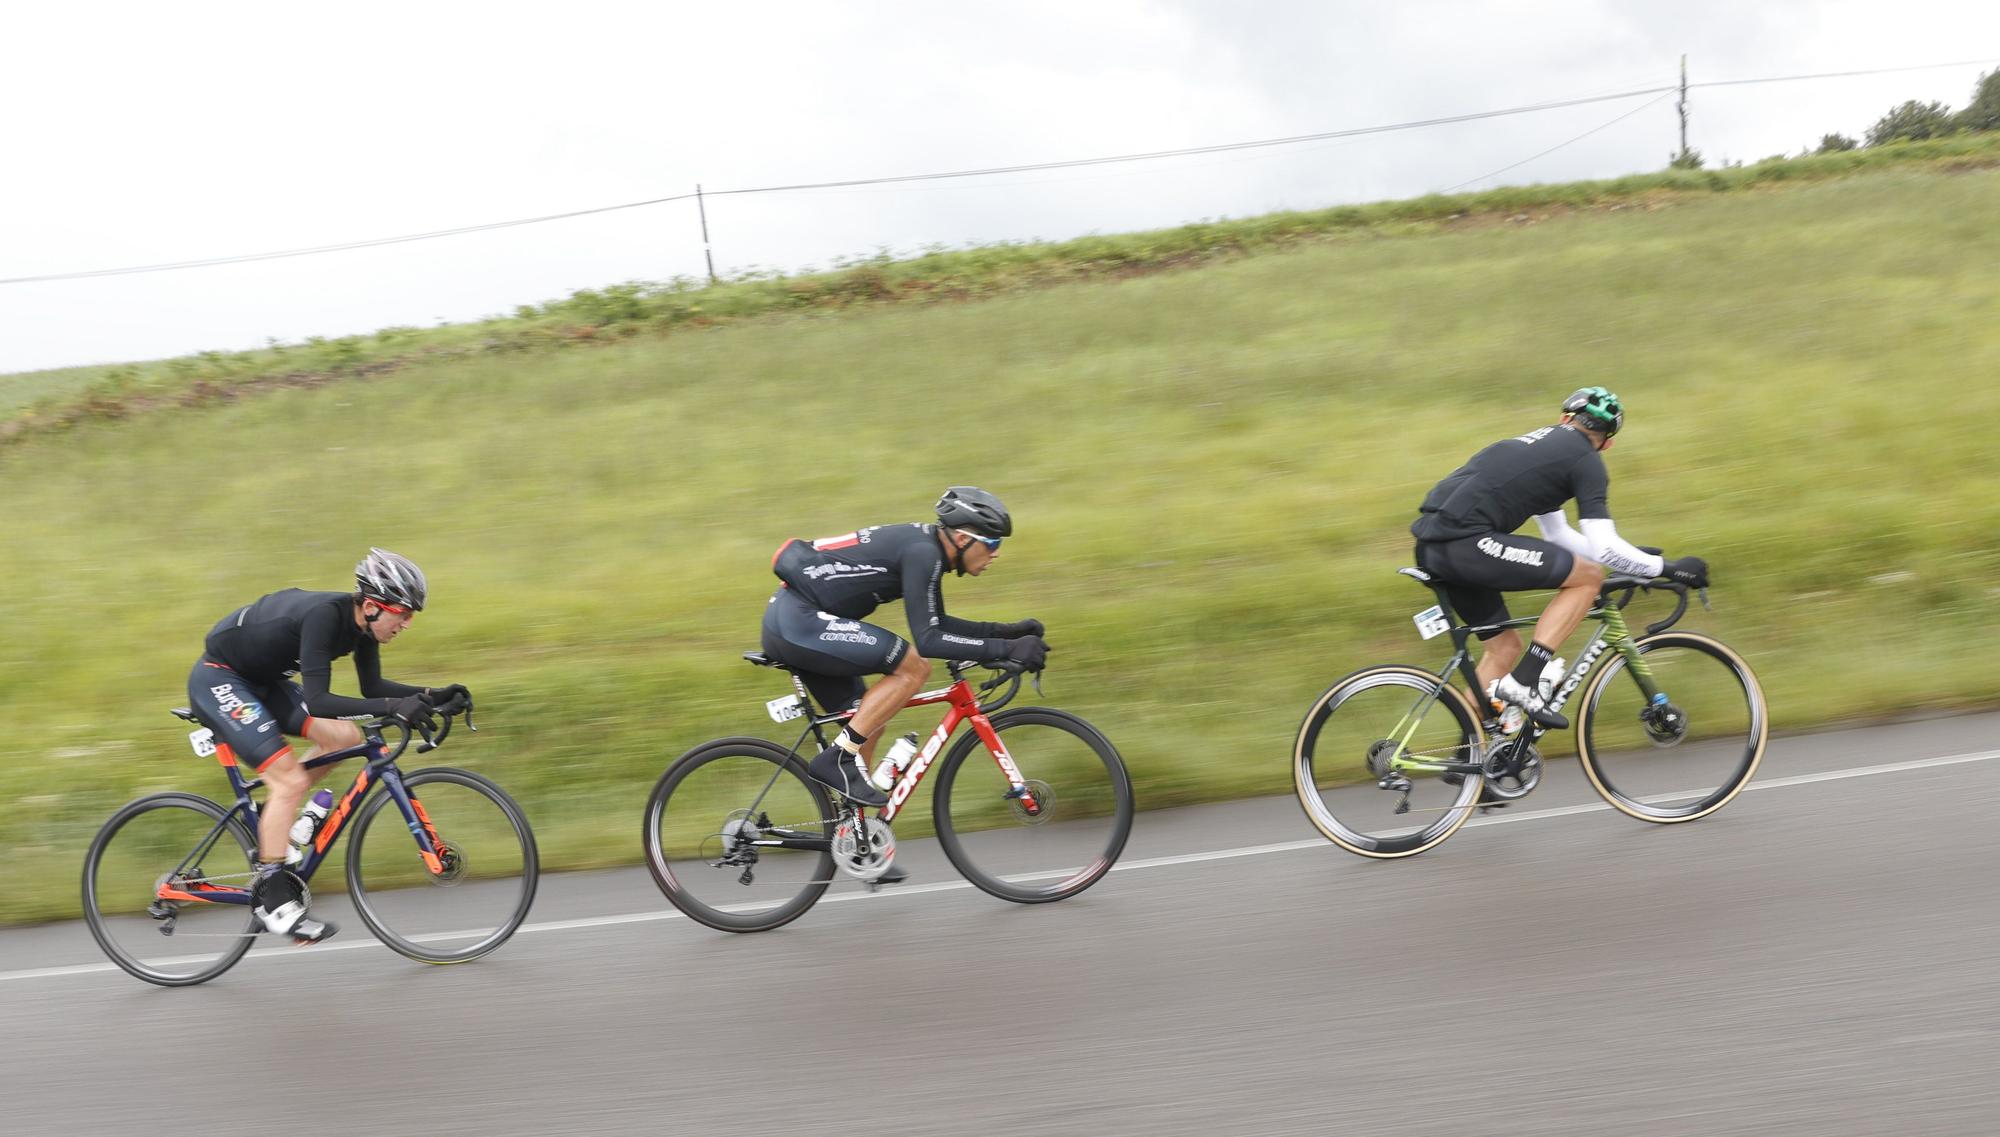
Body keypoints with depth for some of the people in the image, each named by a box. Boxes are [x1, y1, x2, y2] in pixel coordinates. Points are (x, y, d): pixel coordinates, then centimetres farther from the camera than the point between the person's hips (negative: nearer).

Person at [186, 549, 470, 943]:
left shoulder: (362, 621, -7)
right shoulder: (325, 615, -32)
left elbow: (373, 687, 3)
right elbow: (317, 702, -38)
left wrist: (431, 696, -10)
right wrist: (393, 707, -43)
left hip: (260, 678, 9)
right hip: (218, 678, -9)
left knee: (345, 737, -3)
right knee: (290, 780, -19)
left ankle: (271, 822, 13)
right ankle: (272, 899, -11)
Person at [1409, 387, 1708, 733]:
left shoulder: (1540, 444, 29)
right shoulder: (1585, 460, 3)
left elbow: (1557, 534, 35)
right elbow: (1605, 549, -4)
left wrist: (1635, 556, 38)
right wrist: (1667, 568, 9)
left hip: (1430, 544, 9)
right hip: (1465, 541, -9)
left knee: (1503, 646, 20)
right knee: (1588, 575, 0)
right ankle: (1523, 683, -4)